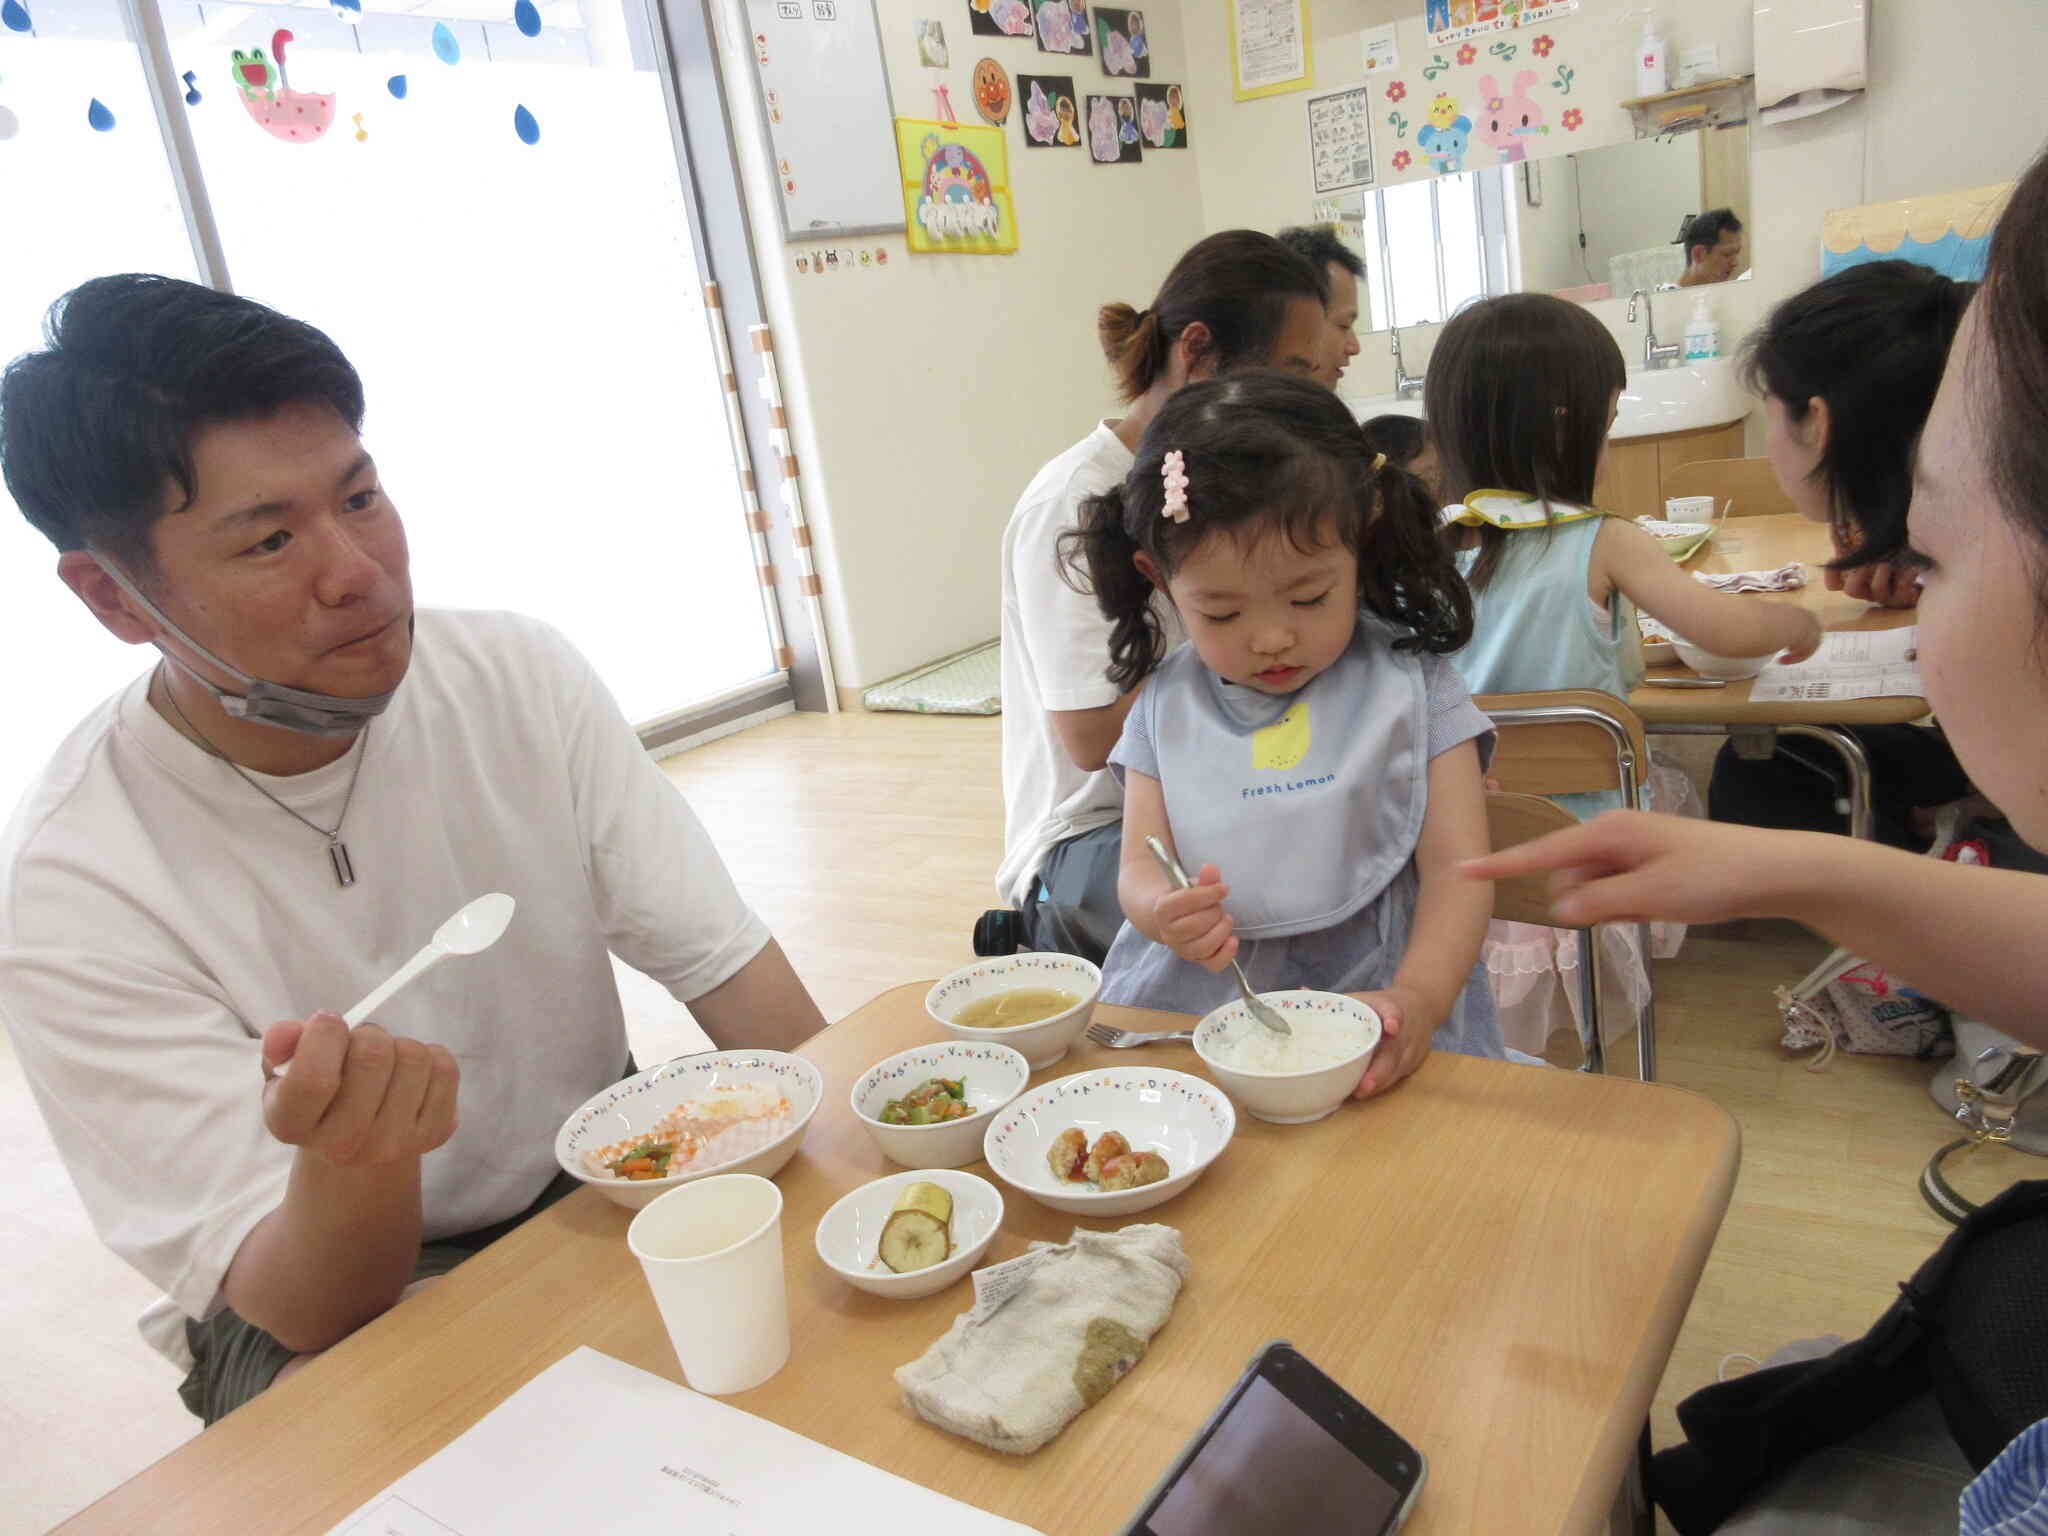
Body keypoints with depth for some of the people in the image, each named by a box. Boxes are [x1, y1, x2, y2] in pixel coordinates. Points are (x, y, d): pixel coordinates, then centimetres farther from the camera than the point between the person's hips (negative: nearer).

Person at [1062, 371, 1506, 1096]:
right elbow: (1138, 866, 4)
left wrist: (1416, 1001, -24)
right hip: (1192, 1003, 2)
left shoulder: (1410, 689, -1)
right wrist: (1165, 911, -21)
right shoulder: (1165, 708, 6)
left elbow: (1454, 868, -6)